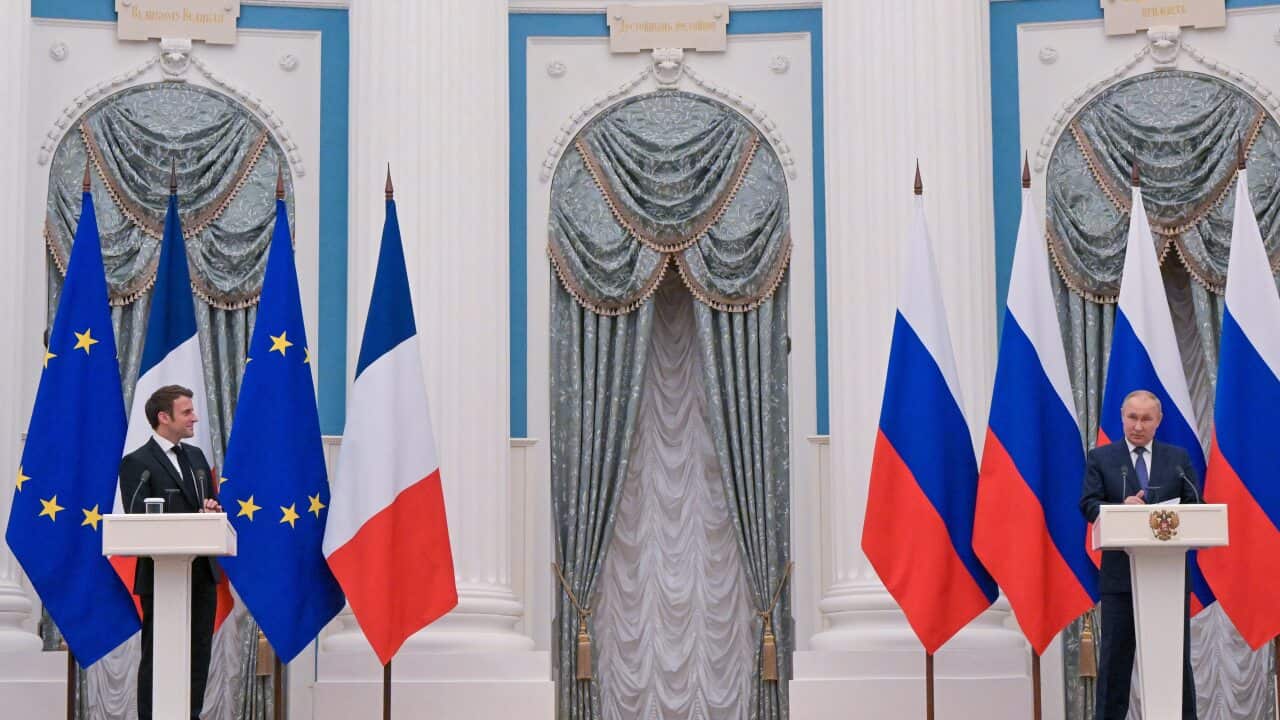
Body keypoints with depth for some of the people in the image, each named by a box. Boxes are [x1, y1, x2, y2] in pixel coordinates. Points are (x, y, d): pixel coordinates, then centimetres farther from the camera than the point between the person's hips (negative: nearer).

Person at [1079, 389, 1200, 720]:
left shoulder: (1178, 458, 11)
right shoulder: (1100, 458, 6)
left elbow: (1196, 506, 5)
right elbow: (1088, 504, -4)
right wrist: (1122, 508, -23)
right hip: (1120, 572, -1)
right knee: (1116, 656, 2)